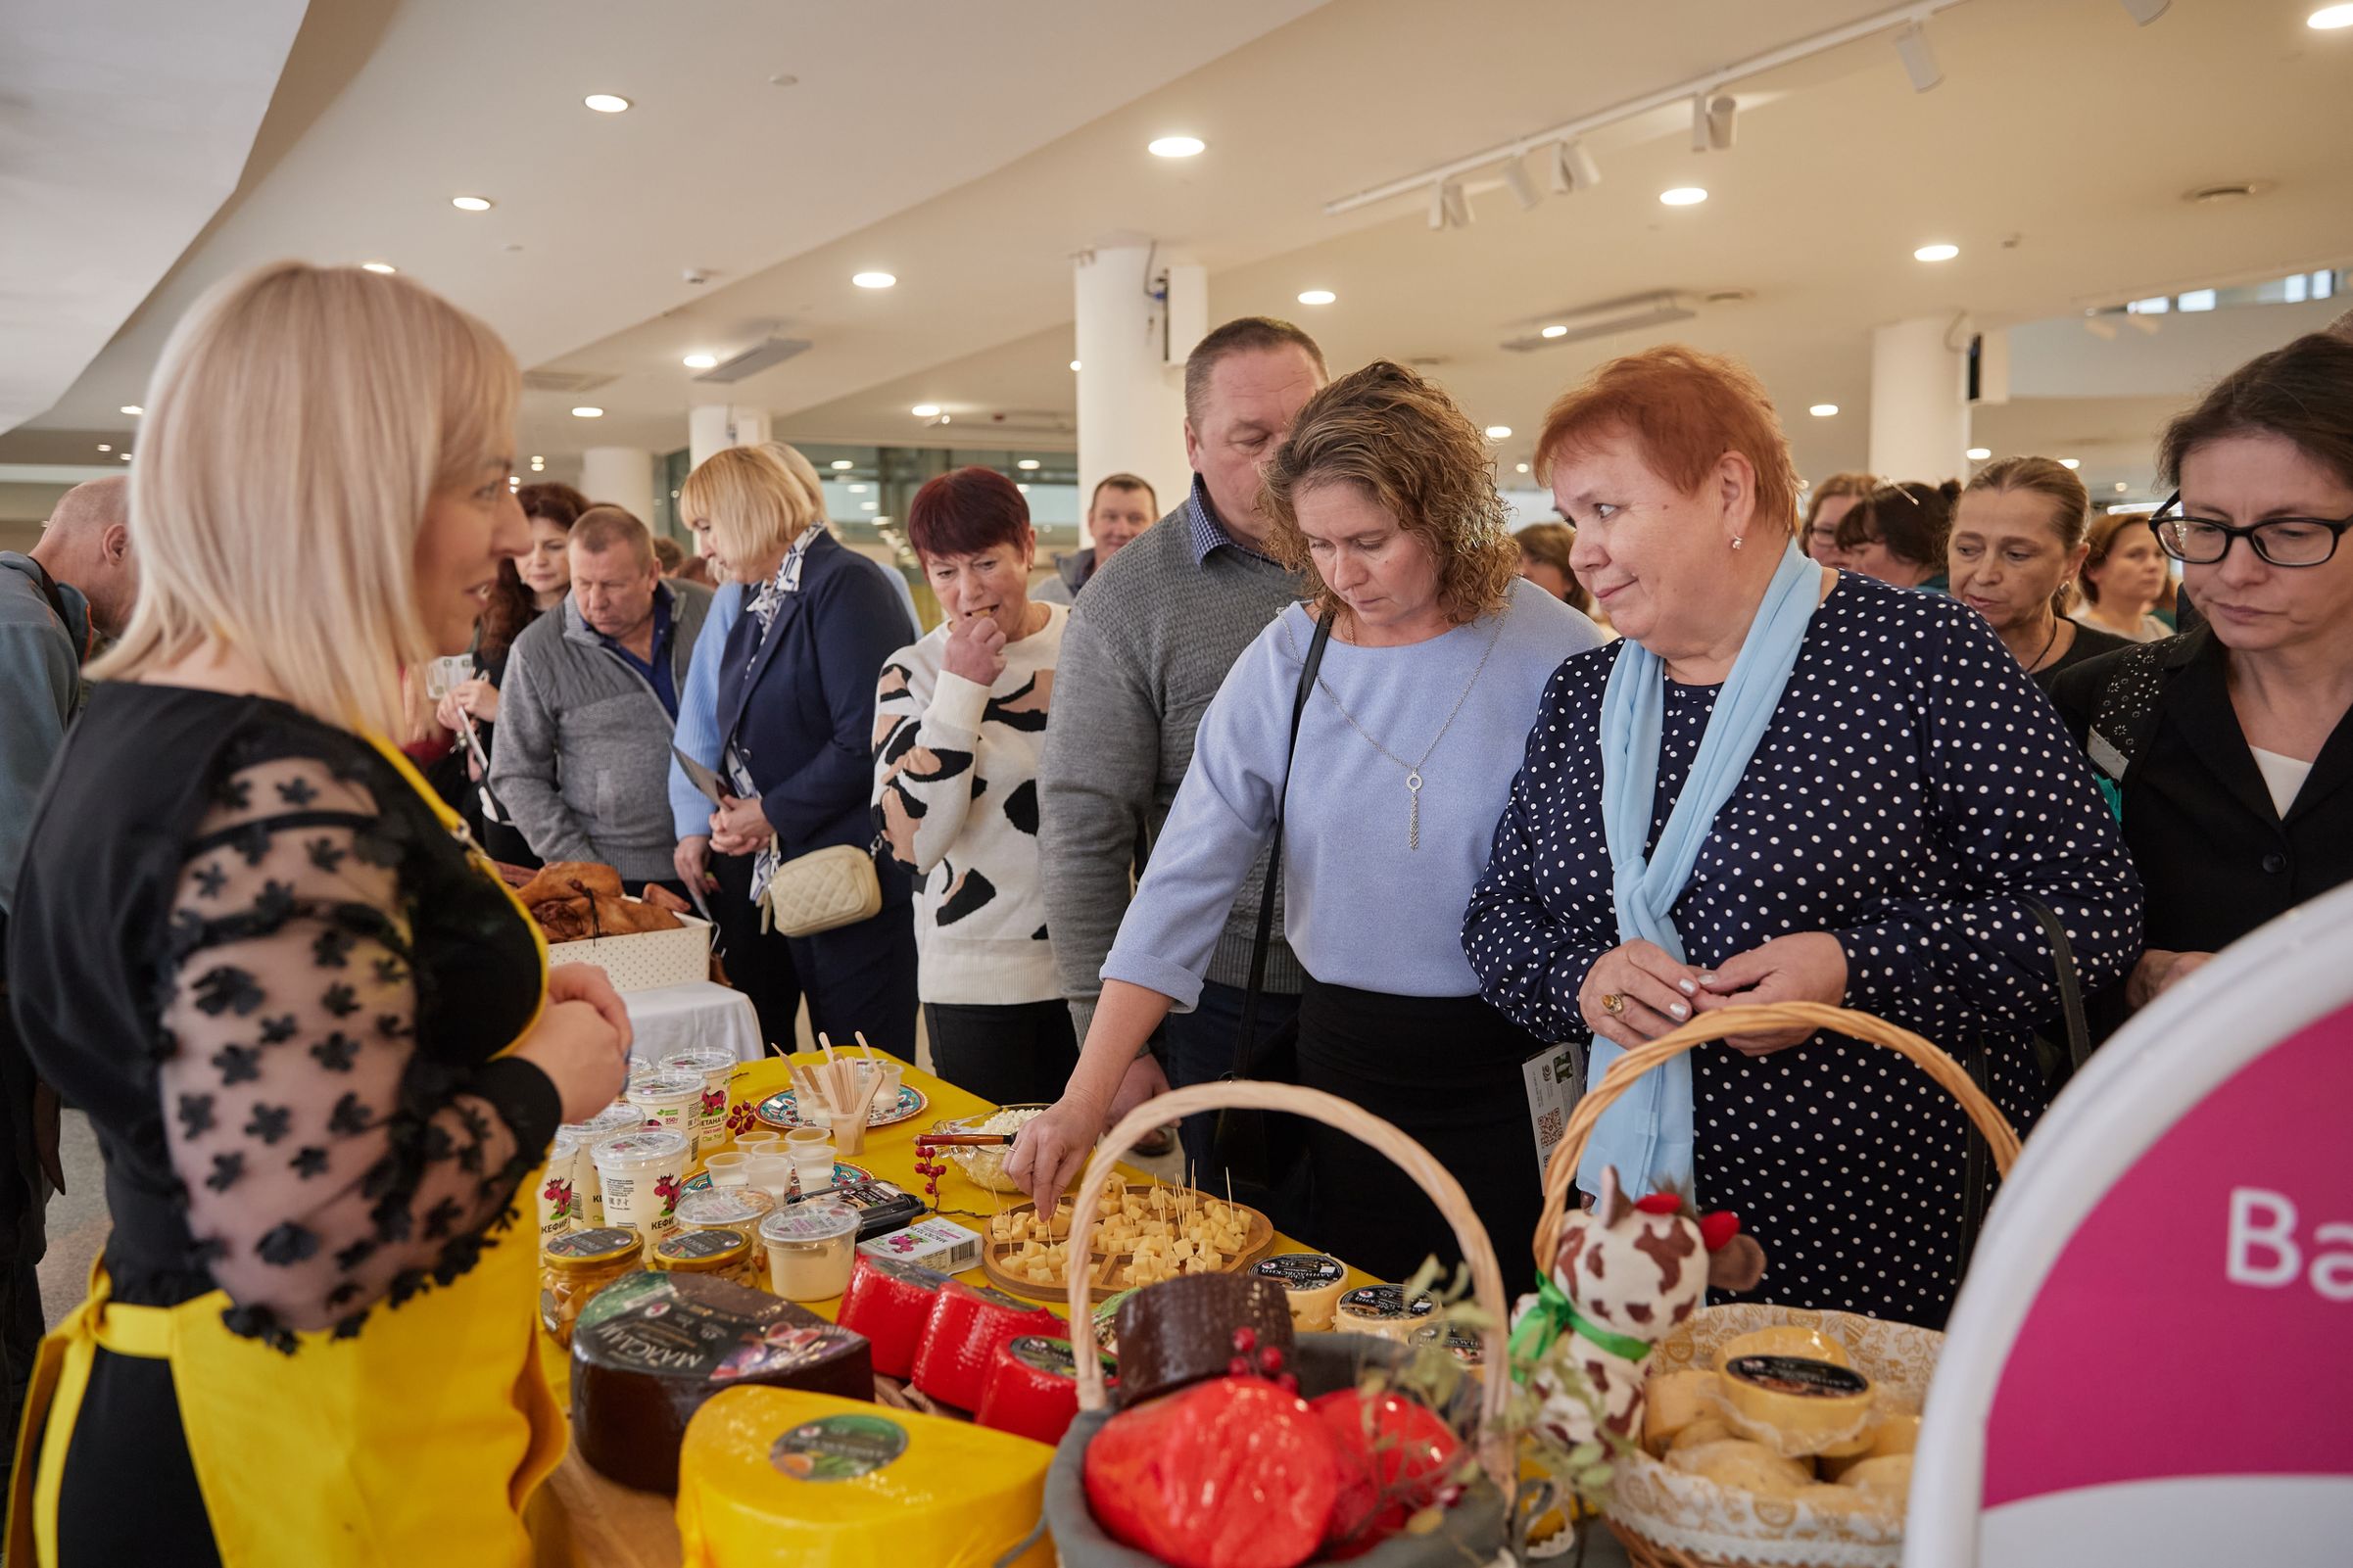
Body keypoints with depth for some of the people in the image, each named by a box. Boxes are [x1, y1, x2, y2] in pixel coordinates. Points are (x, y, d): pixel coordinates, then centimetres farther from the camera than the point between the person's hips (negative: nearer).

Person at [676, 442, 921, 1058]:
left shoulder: (845, 584, -12)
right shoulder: (756, 602, 16)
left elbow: (865, 743, -21)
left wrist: (774, 814, -12)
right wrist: (709, 822, 5)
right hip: (761, 877, 9)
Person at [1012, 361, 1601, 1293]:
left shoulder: (1556, 657, -11)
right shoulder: (1282, 664, -5)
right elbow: (1183, 884, -8)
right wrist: (1085, 1099, -13)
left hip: (1516, 1075, -2)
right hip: (1347, 1058, 2)